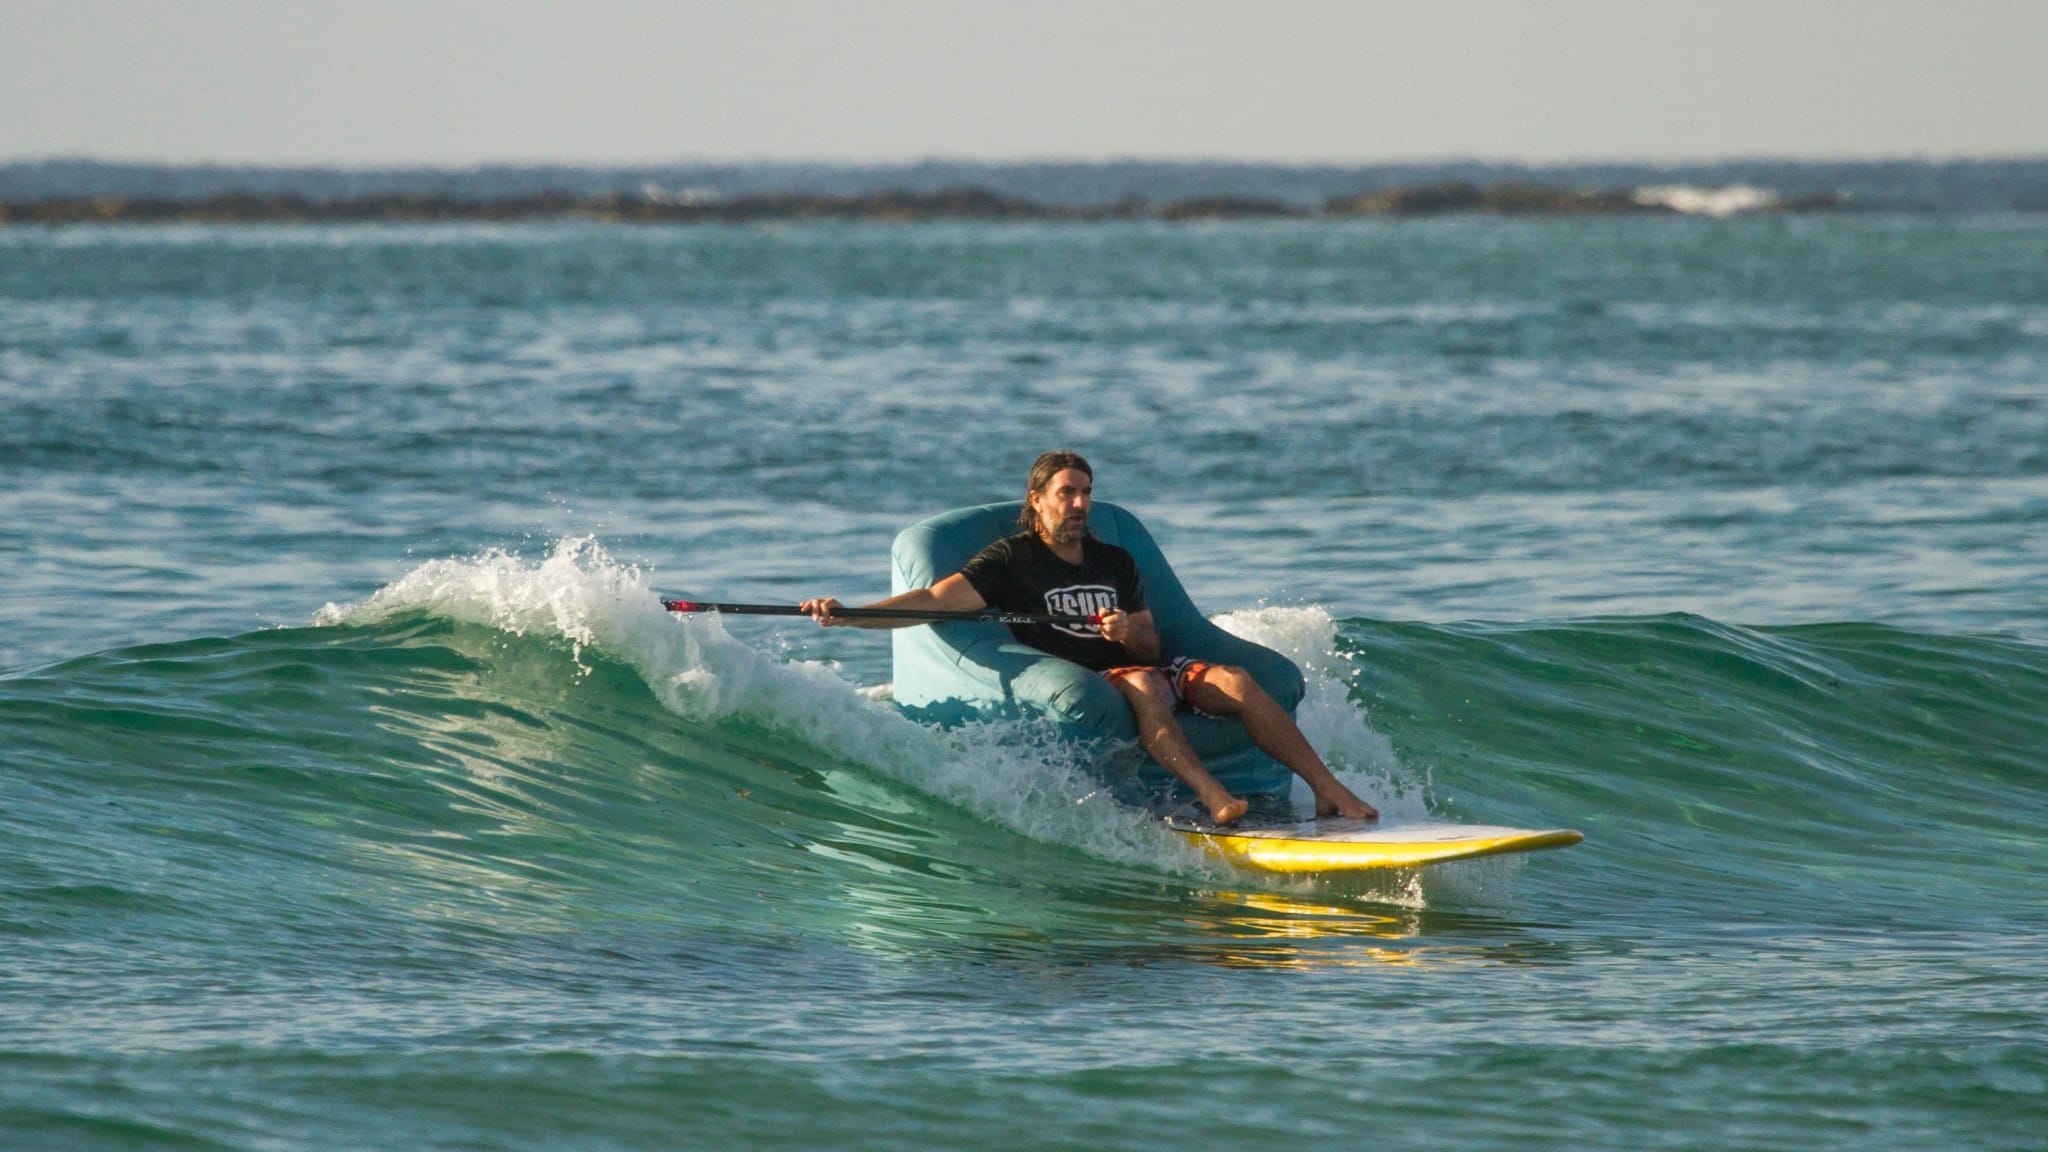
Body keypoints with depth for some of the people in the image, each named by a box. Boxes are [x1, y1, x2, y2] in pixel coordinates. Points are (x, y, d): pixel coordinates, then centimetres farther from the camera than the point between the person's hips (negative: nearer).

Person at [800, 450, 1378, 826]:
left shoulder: (1116, 563, 21)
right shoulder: (1011, 560, 4)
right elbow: (935, 599, -9)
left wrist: (1130, 633, -8)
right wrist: (849, 616, -24)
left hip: (1139, 671, 5)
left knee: (1233, 680, -18)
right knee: (1144, 686, -37)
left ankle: (1328, 790, -21)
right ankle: (1212, 796, -53)